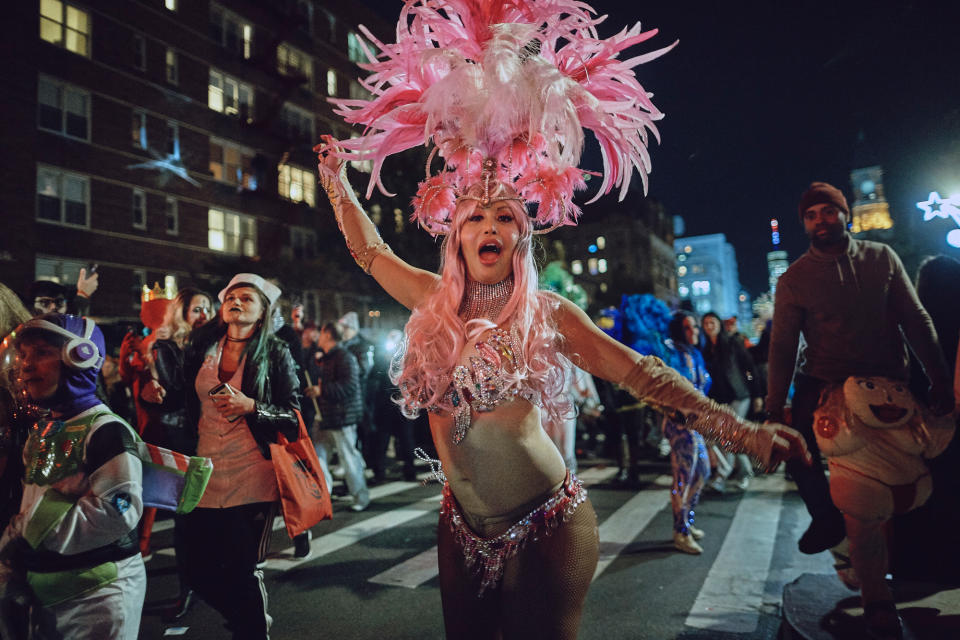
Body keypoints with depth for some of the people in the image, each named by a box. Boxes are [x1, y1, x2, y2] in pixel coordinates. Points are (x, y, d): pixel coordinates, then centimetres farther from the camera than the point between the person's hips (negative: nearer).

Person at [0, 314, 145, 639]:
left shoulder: (104, 431, -18)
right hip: (45, 588, 8)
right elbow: (31, 501, 19)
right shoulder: (41, 431, 9)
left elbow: (117, 509, -26)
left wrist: (38, 535, -19)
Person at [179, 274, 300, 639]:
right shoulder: (201, 346, 8)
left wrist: (251, 407, -17)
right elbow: (187, 402, 17)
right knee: (198, 570, 10)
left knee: (243, 572, 0)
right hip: (206, 473, 4)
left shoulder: (275, 353, -1)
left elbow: (293, 416, -4)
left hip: (252, 478, -4)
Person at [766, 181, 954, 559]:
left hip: (887, 382, 2)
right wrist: (774, 409, -13)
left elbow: (916, 320, 2)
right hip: (822, 383, -1)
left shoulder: (882, 258, 1)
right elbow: (782, 347, -8)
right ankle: (827, 520, 11)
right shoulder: (793, 280, -5)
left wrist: (939, 379, -4)